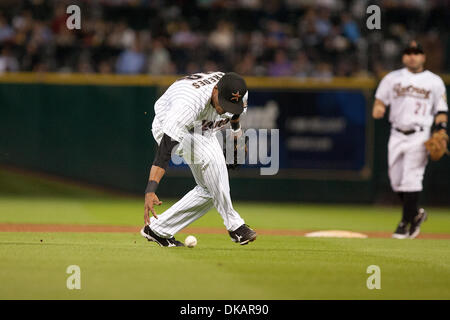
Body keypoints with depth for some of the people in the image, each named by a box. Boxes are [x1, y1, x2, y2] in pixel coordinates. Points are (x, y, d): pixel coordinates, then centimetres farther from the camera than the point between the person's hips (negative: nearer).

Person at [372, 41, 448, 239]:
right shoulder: (393, 78, 12)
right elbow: (380, 101, 13)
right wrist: (378, 109, -11)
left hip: (419, 136, -3)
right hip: (397, 135, 3)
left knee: (411, 179, -12)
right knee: (396, 180, 2)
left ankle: (406, 223, -6)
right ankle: (416, 213, 24)